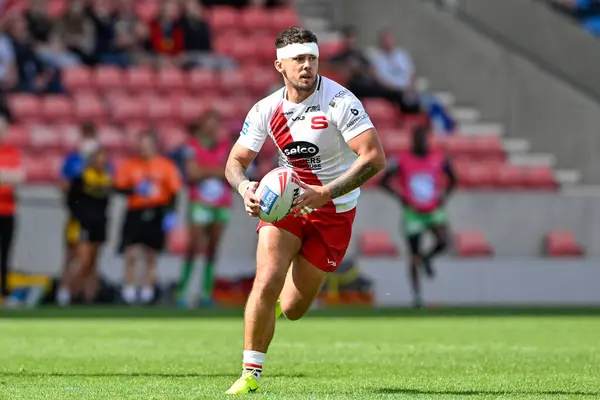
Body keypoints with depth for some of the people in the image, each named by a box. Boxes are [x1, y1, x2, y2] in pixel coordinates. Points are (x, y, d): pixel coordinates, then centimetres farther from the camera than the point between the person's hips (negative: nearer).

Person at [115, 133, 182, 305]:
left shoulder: (166, 166, 2)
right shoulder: (129, 165, 4)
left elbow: (173, 192, 2)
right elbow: (119, 187, 3)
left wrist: (170, 213, -9)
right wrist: (134, 190, -15)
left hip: (157, 213, 0)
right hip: (135, 213, 0)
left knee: (151, 257, 6)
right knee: (131, 254, -9)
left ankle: (147, 293, 14)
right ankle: (129, 292, -3)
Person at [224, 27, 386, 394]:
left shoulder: (338, 101, -21)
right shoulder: (266, 110, -7)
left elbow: (375, 158, -27)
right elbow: (235, 161, 3)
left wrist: (325, 193, -34)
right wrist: (245, 187, -22)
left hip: (334, 211, -2)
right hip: (285, 200, 2)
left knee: (293, 309, 2)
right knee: (266, 282, -20)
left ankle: (282, 299, 42)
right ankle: (251, 374, -7)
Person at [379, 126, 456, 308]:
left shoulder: (439, 160, -1)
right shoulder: (401, 162, -7)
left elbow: (452, 179, 13)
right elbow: (384, 181, 0)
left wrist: (445, 196, -3)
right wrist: (399, 196, -13)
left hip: (434, 211, 1)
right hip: (413, 213, -1)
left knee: (443, 242, -25)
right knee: (415, 256, -1)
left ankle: (427, 258, 8)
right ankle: (417, 296, 9)